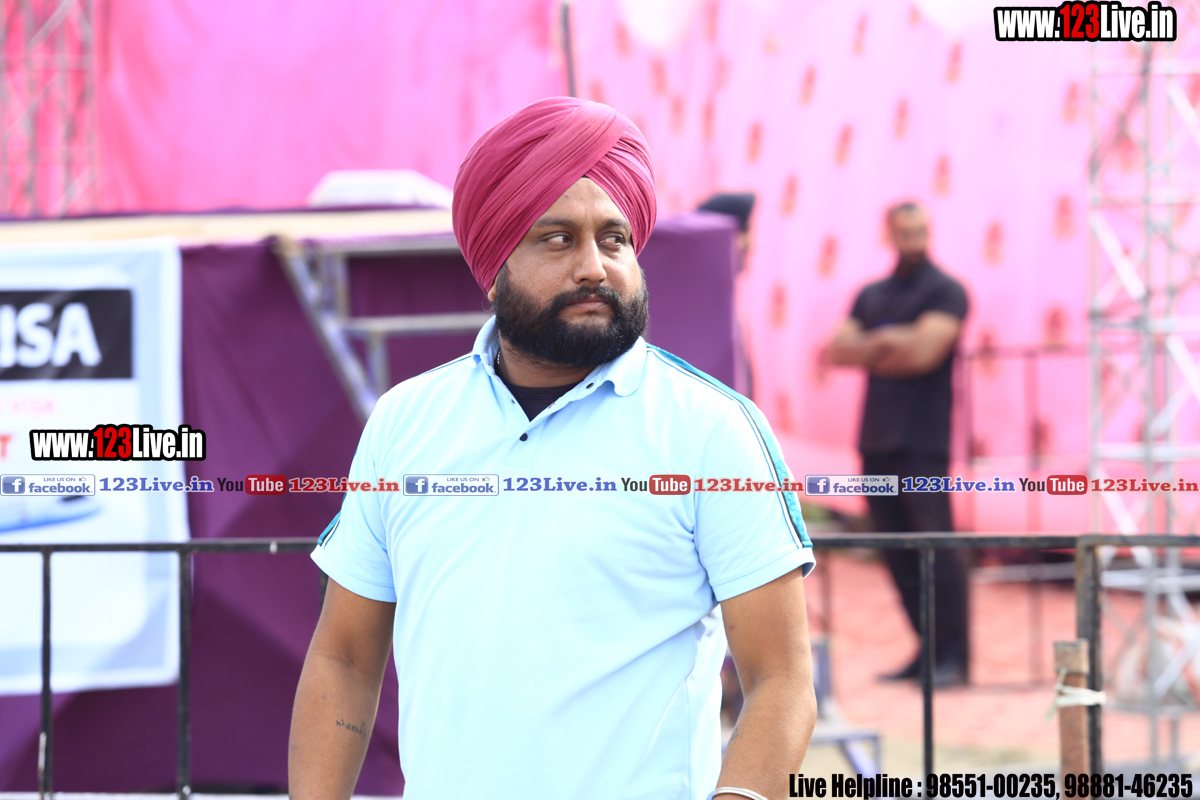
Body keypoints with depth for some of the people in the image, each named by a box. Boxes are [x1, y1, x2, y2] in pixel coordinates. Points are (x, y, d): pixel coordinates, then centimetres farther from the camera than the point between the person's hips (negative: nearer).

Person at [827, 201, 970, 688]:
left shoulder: (945, 291, -1)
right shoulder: (871, 295, 18)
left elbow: (925, 351, -14)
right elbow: (838, 350, 8)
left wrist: (869, 350, -1)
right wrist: (885, 343, -7)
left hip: (923, 441, -6)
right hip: (877, 439, 6)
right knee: (897, 550, 5)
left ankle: (953, 656, -10)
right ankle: (928, 650, 11)